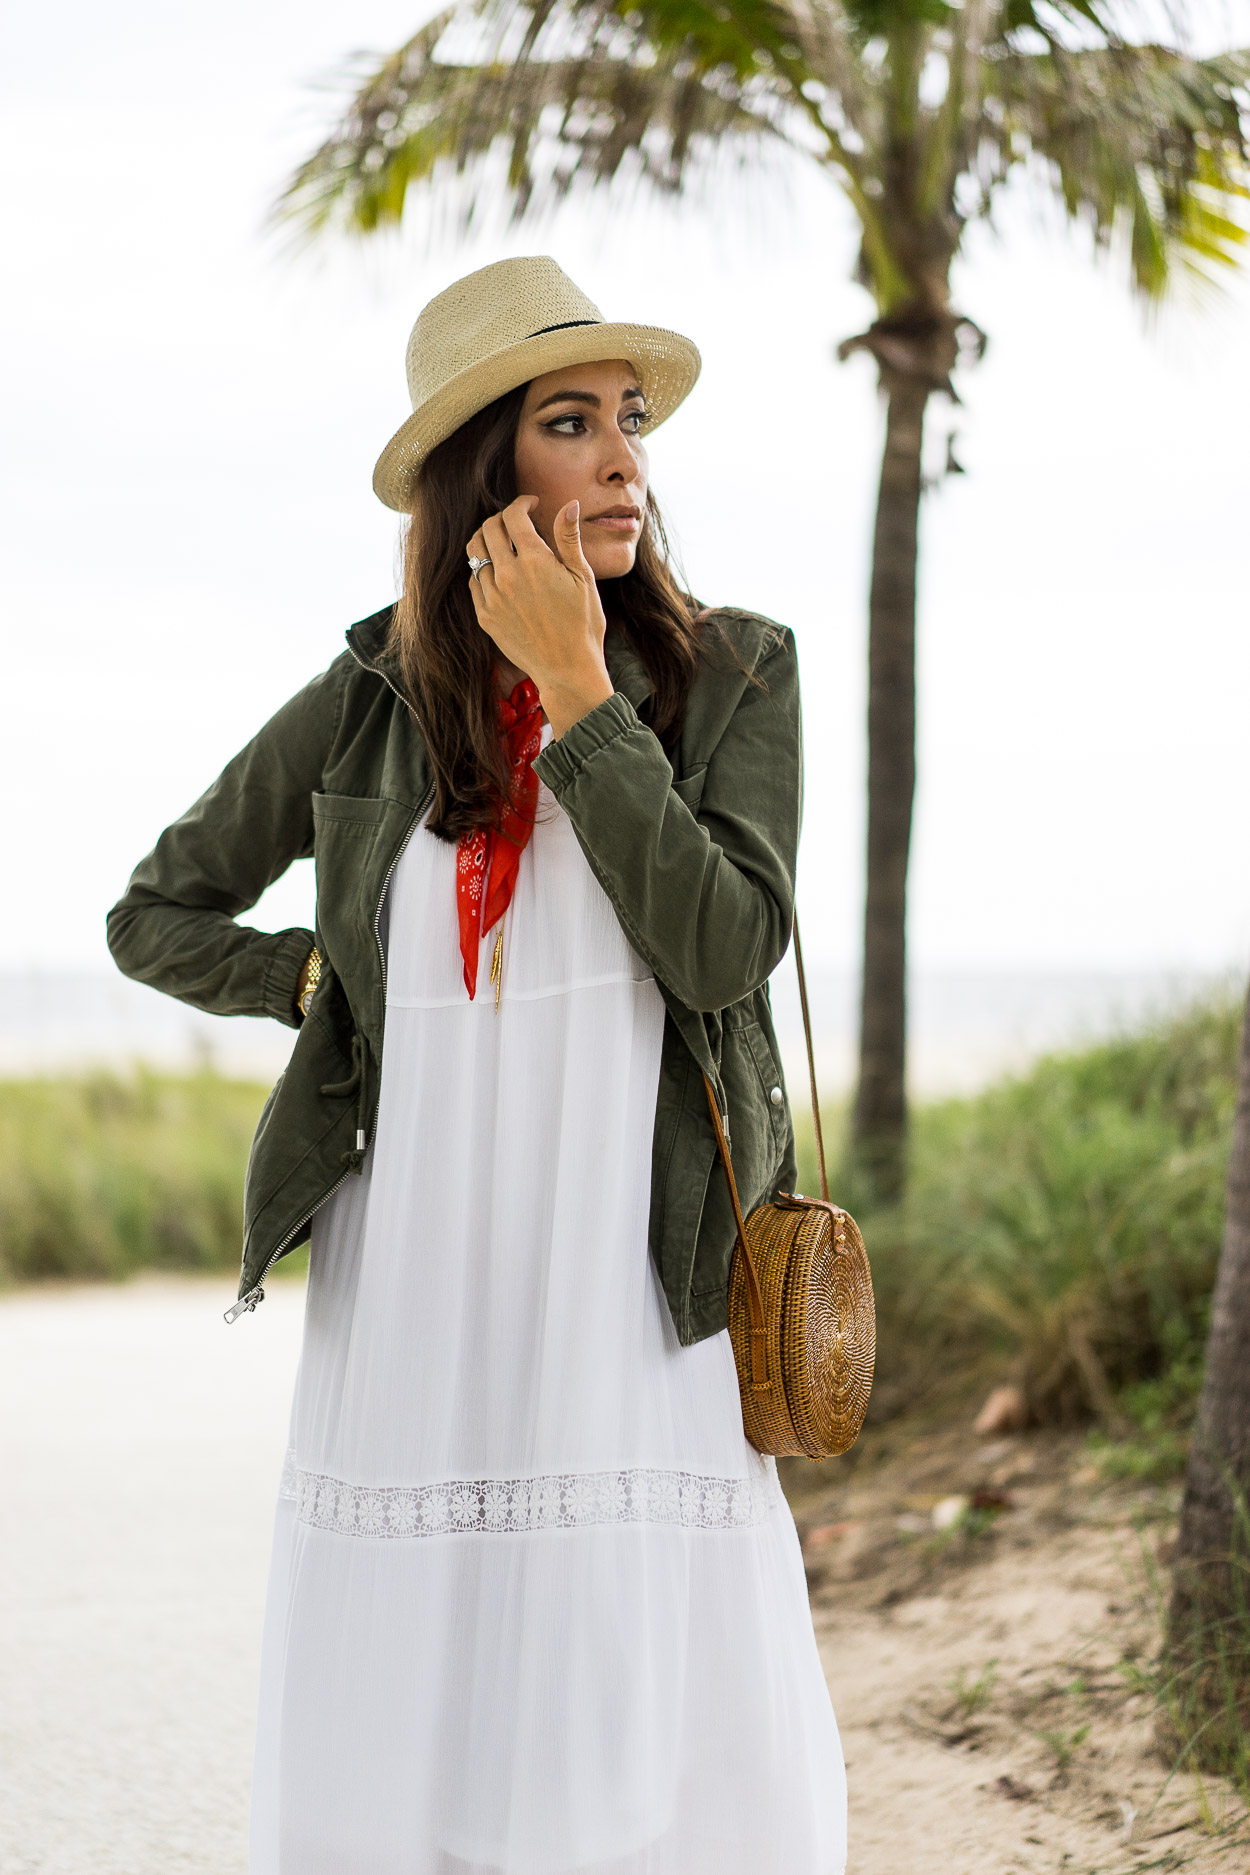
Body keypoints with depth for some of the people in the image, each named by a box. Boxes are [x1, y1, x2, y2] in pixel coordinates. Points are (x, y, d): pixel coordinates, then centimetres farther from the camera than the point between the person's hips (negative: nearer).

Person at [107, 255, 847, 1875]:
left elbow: (725, 949, -12)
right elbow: (154, 919, 18)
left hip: (640, 1308, -1)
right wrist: (336, 981, 4)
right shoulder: (368, 703, 7)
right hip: (411, 1309, 2)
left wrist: (575, 691, -12)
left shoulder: (728, 673, 4)